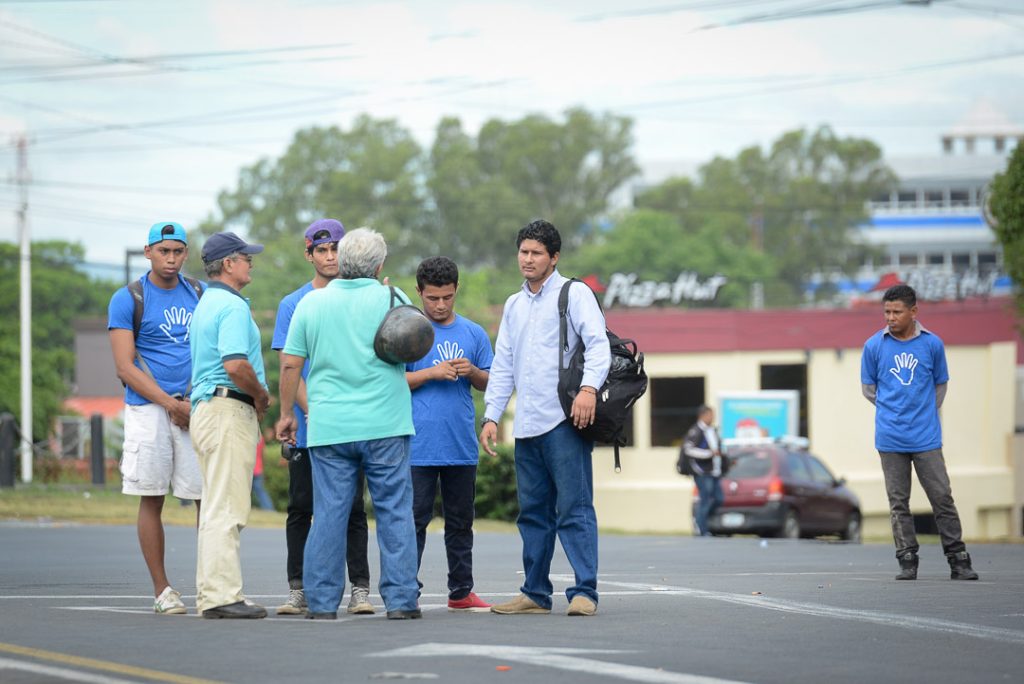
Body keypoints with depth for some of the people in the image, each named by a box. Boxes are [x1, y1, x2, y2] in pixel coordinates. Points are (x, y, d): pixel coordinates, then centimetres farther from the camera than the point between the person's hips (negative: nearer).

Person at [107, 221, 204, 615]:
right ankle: (162, 590, 3)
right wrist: (171, 405, -12)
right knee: (151, 499, -1)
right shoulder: (127, 300, 1)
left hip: (196, 408, 3)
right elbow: (125, 367, -5)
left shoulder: (200, 296, 13)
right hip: (148, 408, -3)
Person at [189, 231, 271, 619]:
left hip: (206, 408, 10)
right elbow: (236, 365, -25)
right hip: (229, 409, -10)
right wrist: (261, 395, -9)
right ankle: (222, 596, -14)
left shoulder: (206, 305, 20)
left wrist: (256, 397, 16)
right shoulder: (232, 306, -13)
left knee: (217, 509, 12)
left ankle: (211, 594, 13)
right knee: (227, 509, -11)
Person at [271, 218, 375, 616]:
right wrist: (311, 410, -13)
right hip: (307, 428, 0)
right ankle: (297, 591, 8)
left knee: (352, 508, 0)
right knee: (301, 508, 3)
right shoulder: (292, 305, 6)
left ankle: (359, 589, 2)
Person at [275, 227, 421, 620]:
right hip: (385, 425, -1)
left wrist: (287, 413, 14)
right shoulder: (391, 299, -2)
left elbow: (290, 365, 4)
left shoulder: (312, 303, 2)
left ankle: (322, 602, 4)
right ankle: (401, 600, 1)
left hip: (329, 426, 2)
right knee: (394, 512, 4)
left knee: (329, 514, 4)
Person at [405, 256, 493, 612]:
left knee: (461, 520, 10)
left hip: (462, 446, 4)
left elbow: (490, 383, 15)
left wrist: (472, 372, -6)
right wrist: (432, 373, -13)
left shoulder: (474, 333, 12)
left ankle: (461, 591, 16)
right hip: (419, 446, -4)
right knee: (414, 519, -5)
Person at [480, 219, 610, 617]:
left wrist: (589, 388, -27)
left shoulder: (573, 294, 1)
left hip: (564, 421, -7)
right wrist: (491, 415, 12)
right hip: (527, 426, 7)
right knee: (533, 513, 9)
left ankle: (584, 592, -12)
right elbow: (502, 366, 22)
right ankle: (535, 594, 13)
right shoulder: (514, 306, 21)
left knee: (574, 509, -10)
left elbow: (599, 344, -11)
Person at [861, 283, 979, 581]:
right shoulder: (874, 346, 1)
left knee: (942, 497, -1)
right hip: (890, 439, 0)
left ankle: (958, 560, 3)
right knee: (898, 502, 3)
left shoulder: (932, 344, 1)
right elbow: (868, 388, 12)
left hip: (926, 437, 0)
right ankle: (907, 561, 9)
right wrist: (893, 410, 11)